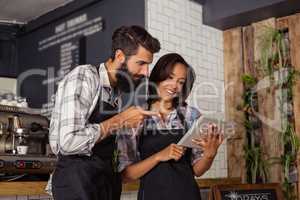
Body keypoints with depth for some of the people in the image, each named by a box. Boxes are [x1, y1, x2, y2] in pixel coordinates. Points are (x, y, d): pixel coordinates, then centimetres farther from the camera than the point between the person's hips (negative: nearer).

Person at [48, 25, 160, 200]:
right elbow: (69, 142, -24)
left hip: (108, 179, 8)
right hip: (78, 180, -7)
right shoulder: (83, 77, -13)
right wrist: (120, 121, -16)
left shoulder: (117, 91, 11)